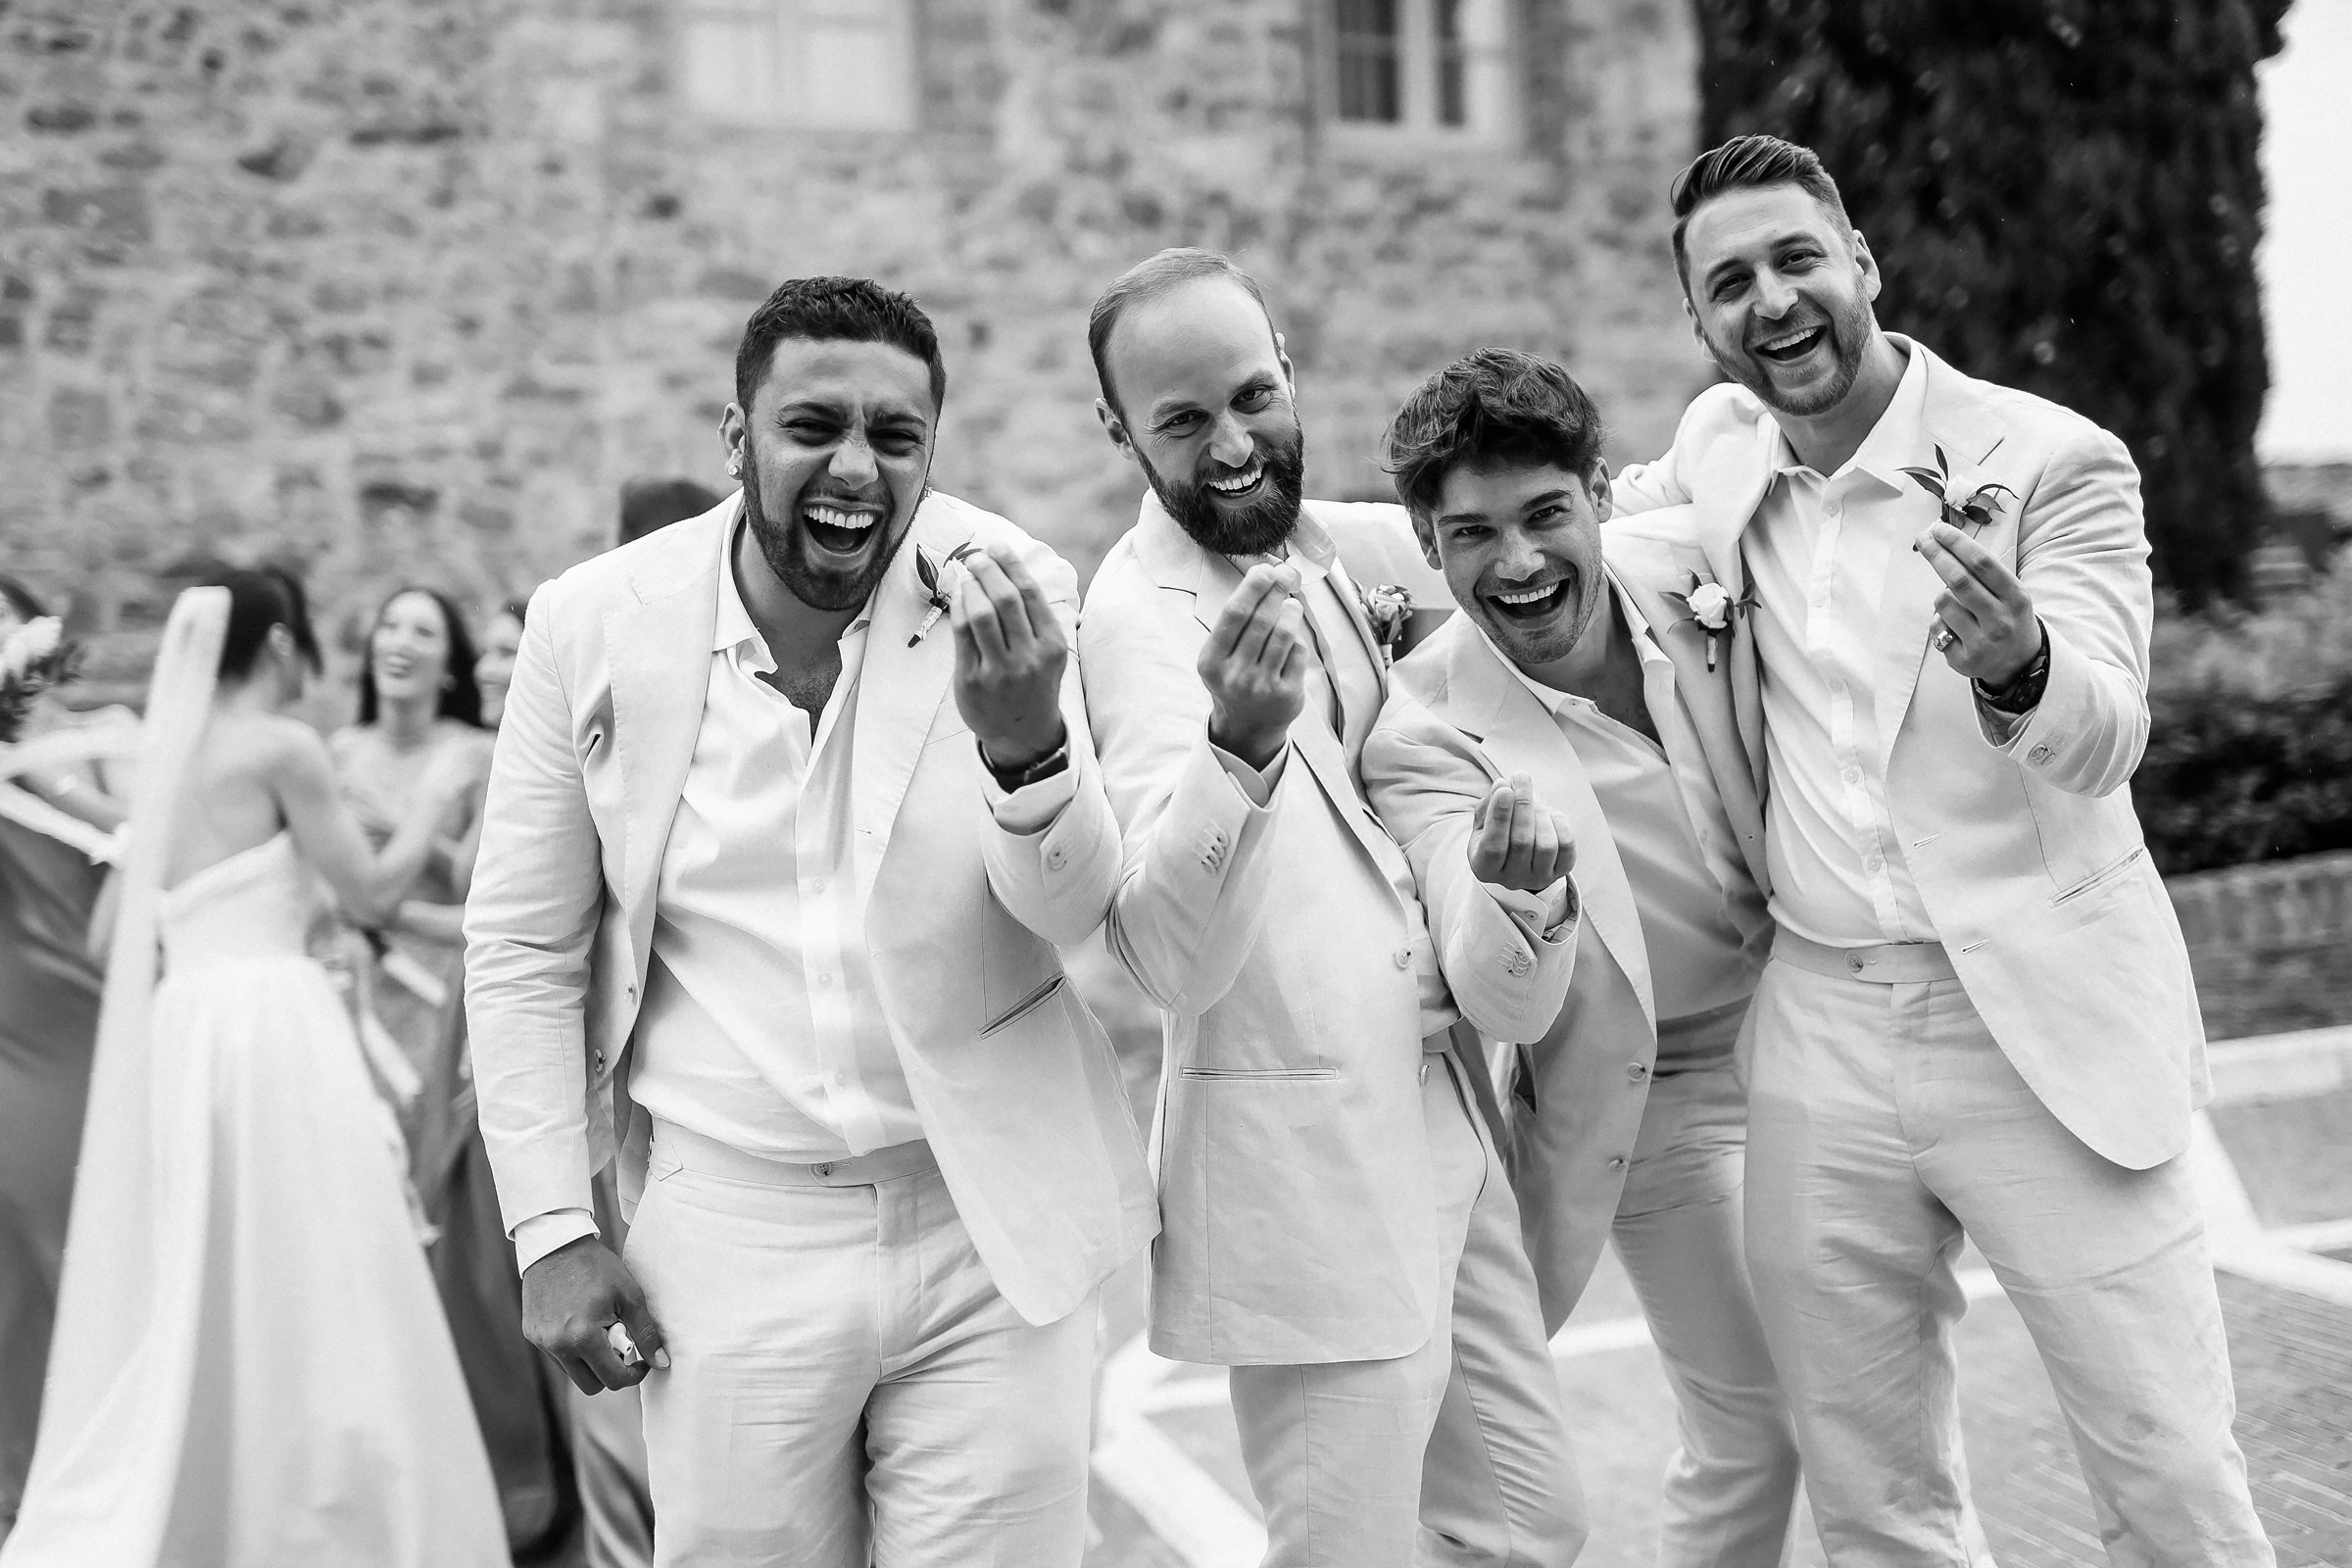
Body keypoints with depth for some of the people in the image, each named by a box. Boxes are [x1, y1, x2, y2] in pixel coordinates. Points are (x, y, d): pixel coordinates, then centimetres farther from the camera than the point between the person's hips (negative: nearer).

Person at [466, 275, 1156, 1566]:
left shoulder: (1012, 596, -8)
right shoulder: (595, 623, -6)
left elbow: (1077, 914, -11)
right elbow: (524, 946, 2)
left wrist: (1025, 737, -31)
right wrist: (551, 1232, -2)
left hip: (991, 1226, 0)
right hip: (733, 1228, 1)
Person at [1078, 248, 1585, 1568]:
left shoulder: (1331, 549, 7)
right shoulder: (1140, 614, -15)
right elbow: (1171, 961, -27)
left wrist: (1518, 881, -4)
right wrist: (1234, 746, -44)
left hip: (1436, 1117, 8)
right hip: (1303, 1154, -8)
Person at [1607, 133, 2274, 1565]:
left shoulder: (2054, 460, -8)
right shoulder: (1719, 452, 5)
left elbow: (2102, 742, -18)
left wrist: (2013, 661, -40)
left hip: (2043, 1025, -3)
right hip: (1823, 1032, 4)